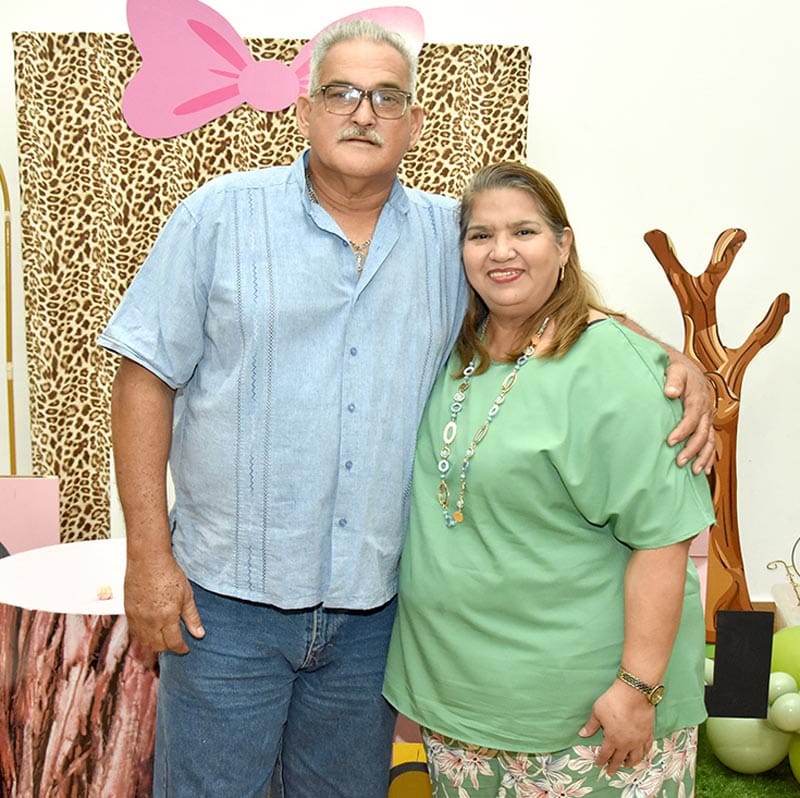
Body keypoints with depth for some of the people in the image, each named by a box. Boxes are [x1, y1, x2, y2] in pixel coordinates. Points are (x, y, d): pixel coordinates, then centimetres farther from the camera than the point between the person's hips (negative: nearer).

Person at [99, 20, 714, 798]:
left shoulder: (451, 237, 4)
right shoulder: (221, 215, -3)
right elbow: (146, 377, -4)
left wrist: (674, 364, -4)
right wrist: (148, 554, -9)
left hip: (373, 606, 3)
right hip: (228, 596, -2)